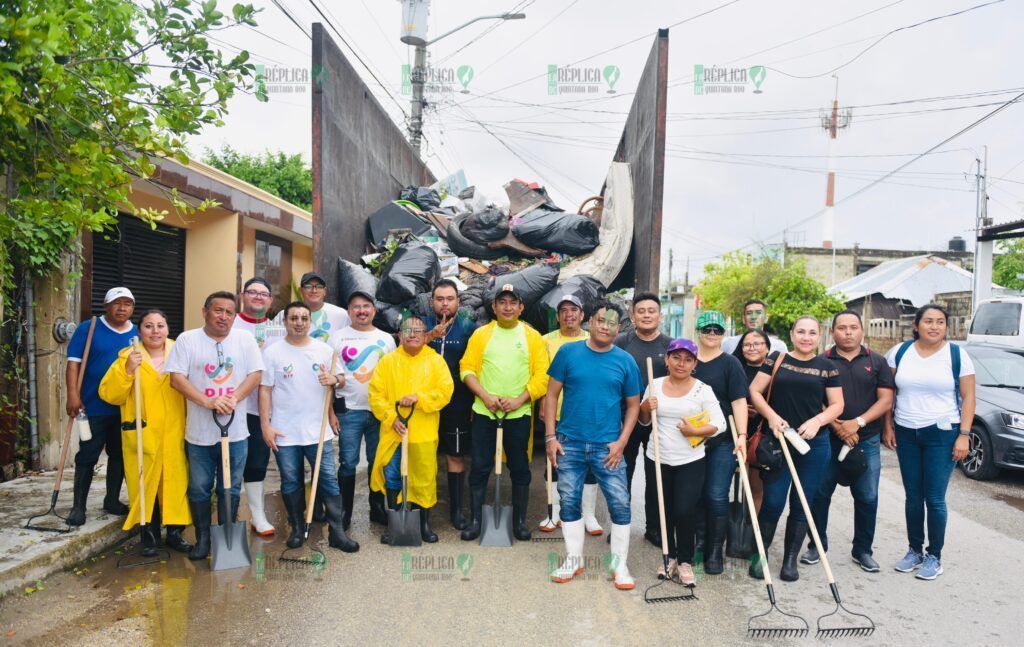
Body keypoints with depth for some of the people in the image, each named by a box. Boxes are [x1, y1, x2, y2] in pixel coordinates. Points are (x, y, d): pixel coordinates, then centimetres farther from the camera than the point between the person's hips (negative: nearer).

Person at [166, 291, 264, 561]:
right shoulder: (187, 339, -1)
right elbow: (176, 378, -8)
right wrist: (207, 401, -19)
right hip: (199, 432, -1)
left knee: (231, 489, 10)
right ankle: (202, 538, 23)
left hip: (236, 431, 1)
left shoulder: (245, 339, 3)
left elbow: (255, 374, -2)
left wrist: (233, 399, -17)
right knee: (199, 488, 9)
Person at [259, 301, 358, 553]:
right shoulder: (273, 352, -2)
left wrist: (333, 379, -15)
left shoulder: (325, 350, 4)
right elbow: (265, 390, -2)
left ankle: (337, 531, 10)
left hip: (318, 430, 1)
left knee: (329, 480, 2)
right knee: (291, 483, 11)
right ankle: (297, 529, 26)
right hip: (284, 432, -1)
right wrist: (265, 425, -8)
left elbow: (341, 378, 10)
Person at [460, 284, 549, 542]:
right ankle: (475, 520, 16)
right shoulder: (481, 334, 4)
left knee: (520, 468, 8)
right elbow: (467, 368, -1)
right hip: (484, 412, 0)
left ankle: (520, 521, 21)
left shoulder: (532, 337, 2)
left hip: (519, 414, 0)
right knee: (480, 467, 4)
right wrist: (485, 396, -13)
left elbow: (542, 375, -3)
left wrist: (519, 400, -14)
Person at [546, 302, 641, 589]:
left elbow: (633, 405, 6)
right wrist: (550, 437, -4)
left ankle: (619, 564, 17)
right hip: (570, 443, 1)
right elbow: (552, 395, 1)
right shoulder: (568, 352, -1)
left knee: (620, 503, -1)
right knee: (570, 502, 10)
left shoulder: (625, 361, 1)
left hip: (607, 446, 0)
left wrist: (621, 442, -5)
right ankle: (573, 559, 27)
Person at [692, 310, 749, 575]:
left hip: (722, 441, -3)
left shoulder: (730, 364, 0)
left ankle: (715, 551, 11)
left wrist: (742, 435, -15)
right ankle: (698, 543, 25)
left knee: (717, 496, -2)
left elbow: (739, 401, -6)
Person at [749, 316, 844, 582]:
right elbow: (754, 391, 0)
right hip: (778, 442, -1)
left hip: (814, 445, 2)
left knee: (801, 505, 9)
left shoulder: (827, 367, 6)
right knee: (773, 502, -2)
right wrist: (772, 416, -13)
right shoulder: (775, 360, 3)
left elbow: (837, 405, 6)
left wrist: (817, 421, -12)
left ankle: (790, 560, 23)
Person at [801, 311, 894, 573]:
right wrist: (836, 426, -14)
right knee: (820, 494, 4)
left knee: (867, 497, 6)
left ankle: (863, 550, 22)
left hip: (866, 441, 1)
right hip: (828, 439, -1)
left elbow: (886, 400, 0)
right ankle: (817, 545, 20)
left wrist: (858, 423, -13)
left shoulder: (876, 361, 6)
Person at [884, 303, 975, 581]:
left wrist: (964, 435, -9)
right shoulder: (899, 353, 3)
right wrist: (888, 426, 2)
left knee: (935, 499, -1)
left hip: (941, 435, -3)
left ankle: (934, 557, 14)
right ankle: (915, 550, 24)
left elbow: (968, 397, -2)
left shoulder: (957, 355, -3)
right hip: (906, 434, 3)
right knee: (913, 496, 11)